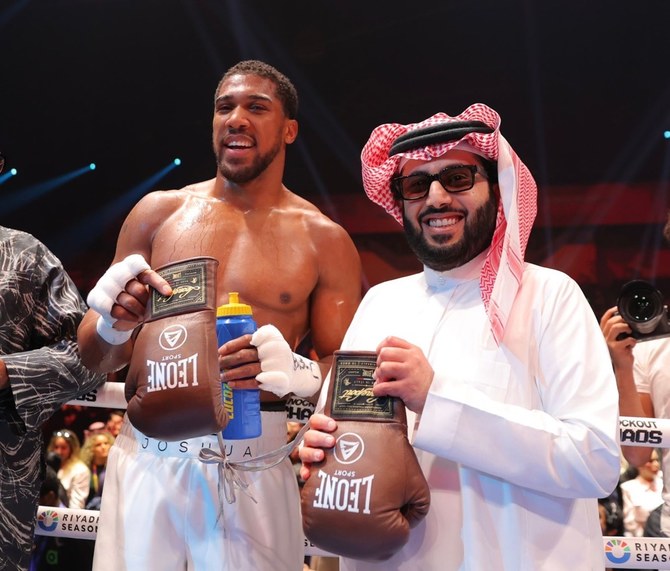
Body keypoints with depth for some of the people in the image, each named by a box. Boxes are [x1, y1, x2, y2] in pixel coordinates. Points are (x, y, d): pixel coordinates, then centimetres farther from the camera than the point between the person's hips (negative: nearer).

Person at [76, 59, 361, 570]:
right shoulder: (158, 212, 7)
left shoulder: (324, 240, 1)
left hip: (255, 465, -1)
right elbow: (95, 358, 11)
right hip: (147, 456, 2)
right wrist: (113, 325, -11)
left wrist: (294, 372, -20)